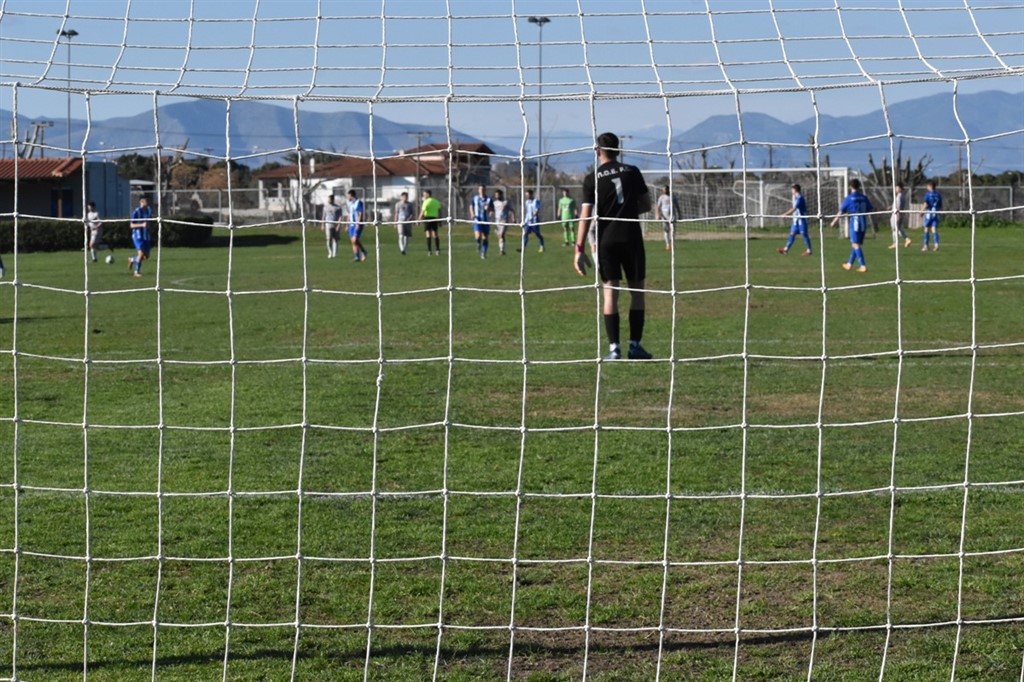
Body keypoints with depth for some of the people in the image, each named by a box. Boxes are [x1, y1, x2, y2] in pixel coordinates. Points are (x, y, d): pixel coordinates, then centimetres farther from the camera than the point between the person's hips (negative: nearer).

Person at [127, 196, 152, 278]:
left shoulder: (148, 211, 8)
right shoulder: (136, 212, -12)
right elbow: (132, 225, -12)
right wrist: (142, 225, -24)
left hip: (146, 236, 6)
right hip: (138, 235, -6)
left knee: (146, 256, 6)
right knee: (141, 253, -16)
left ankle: (132, 260, 33)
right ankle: (137, 271, 1)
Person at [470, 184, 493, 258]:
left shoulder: (488, 199, 1)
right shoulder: (474, 198, 3)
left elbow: (492, 210, 2)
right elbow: (471, 207, 15)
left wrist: (488, 208, -21)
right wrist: (472, 214, -3)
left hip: (486, 221, 1)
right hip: (477, 220, -1)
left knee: (485, 238, 4)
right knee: (478, 236, -18)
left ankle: (483, 253, 18)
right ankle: (478, 243, 17)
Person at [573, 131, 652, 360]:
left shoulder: (592, 179, -1)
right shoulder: (632, 172, 3)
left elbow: (585, 216, -7)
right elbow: (646, 205, 10)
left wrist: (579, 249, -7)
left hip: (606, 240, 0)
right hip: (631, 237, 0)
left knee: (610, 292, 2)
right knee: (637, 291, 9)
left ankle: (614, 348, -4)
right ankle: (635, 345, 6)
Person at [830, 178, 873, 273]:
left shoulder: (849, 198, -7)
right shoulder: (864, 198, 6)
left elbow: (841, 212, -5)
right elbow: (870, 210, 9)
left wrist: (834, 221, 7)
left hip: (854, 223, -6)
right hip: (863, 224, 6)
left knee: (856, 245, -4)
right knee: (855, 244, 17)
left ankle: (863, 266, -13)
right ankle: (849, 264, 27)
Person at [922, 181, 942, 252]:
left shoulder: (927, 194, -6)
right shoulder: (938, 195, 9)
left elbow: (926, 204, -15)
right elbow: (941, 207, 10)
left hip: (928, 213, -4)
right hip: (936, 214, 4)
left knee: (926, 230, 6)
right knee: (934, 230, 2)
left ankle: (926, 246, 8)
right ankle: (936, 244, -14)